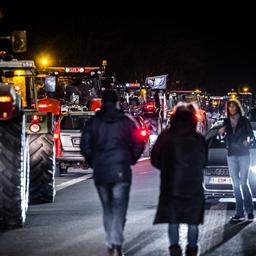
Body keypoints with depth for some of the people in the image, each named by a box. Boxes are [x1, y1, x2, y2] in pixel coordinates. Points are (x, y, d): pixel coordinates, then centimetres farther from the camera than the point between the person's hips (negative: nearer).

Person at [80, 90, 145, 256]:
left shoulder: (93, 122, 1)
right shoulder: (126, 121, 0)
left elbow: (85, 146, -2)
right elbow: (139, 144, -1)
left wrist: (93, 163, 12)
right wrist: (130, 160, 13)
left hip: (100, 172, 2)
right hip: (121, 171, -2)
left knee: (107, 209, 15)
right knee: (119, 208, -2)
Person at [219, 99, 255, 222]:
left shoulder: (244, 121, 1)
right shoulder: (226, 122, 10)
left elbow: (252, 136, 3)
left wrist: (248, 142, -18)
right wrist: (221, 132, -5)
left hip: (243, 154, -4)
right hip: (231, 155, 4)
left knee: (243, 182, -10)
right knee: (236, 183, 2)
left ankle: (250, 211, -6)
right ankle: (239, 213, 2)